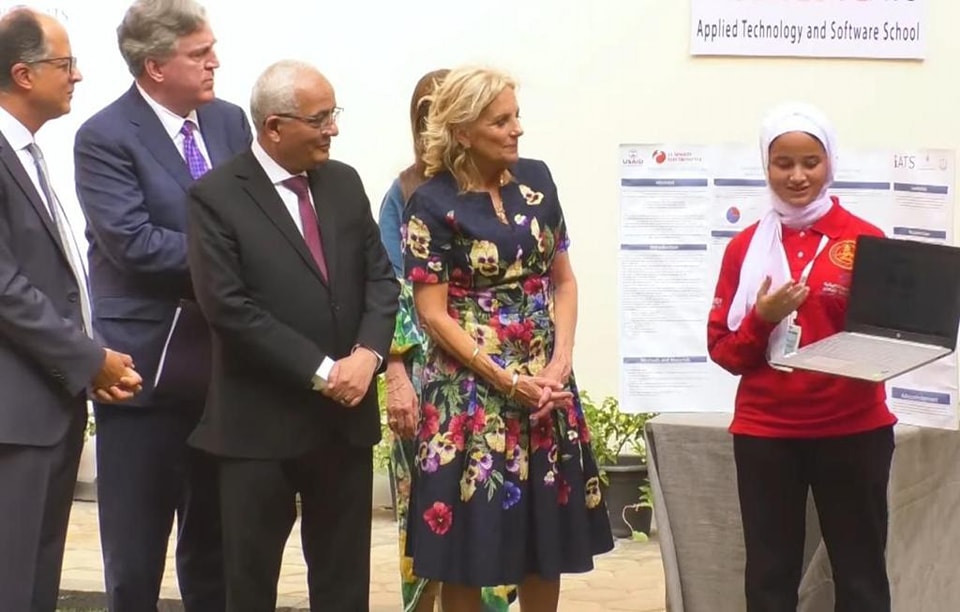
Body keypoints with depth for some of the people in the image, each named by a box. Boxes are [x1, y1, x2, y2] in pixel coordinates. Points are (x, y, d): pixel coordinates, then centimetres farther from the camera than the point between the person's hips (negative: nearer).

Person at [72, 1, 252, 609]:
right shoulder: (105, 137, -10)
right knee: (135, 558, 3)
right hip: (145, 369, -5)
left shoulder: (230, 121, 8)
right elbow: (133, 243, -19)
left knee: (215, 543, 14)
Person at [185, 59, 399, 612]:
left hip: (347, 413, 5)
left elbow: (381, 277, 7)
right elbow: (229, 307, -16)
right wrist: (321, 371, -17)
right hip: (261, 421, -5)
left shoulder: (345, 183, 8)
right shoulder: (216, 196, -9)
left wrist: (368, 353, -12)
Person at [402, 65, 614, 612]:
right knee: (469, 542, 1)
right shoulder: (432, 205, -9)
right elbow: (434, 315, -10)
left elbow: (563, 279, 9)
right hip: (471, 391, -4)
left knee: (547, 533, 9)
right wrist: (509, 383, -14)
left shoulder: (536, 179, 5)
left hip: (547, 382, 5)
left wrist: (561, 361, -6)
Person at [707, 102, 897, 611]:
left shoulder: (866, 240, 0)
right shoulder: (746, 246, 5)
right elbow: (723, 350, 5)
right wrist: (762, 318, -13)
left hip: (852, 430, -1)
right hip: (765, 432, 2)